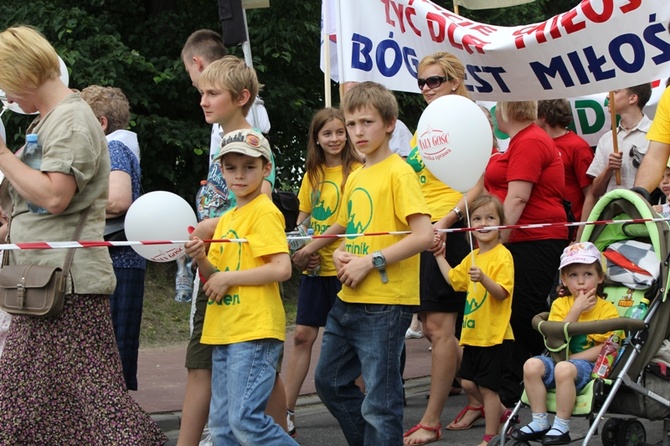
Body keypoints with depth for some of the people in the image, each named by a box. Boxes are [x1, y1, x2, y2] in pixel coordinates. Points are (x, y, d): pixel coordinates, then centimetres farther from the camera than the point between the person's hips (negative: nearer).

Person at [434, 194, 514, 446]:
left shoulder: (502, 256, -13)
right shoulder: (473, 257, 12)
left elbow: (502, 293, -22)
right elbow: (453, 278, 27)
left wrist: (483, 278, -37)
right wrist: (439, 256, 23)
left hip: (494, 335, -8)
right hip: (473, 333, 8)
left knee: (487, 386, -3)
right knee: (468, 383, 11)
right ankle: (502, 413, 30)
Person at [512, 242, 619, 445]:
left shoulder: (607, 310, -4)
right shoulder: (560, 304, 6)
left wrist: (571, 358, -17)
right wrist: (576, 309, -15)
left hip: (590, 365, -5)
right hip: (560, 359, 5)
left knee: (564, 369, -35)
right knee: (532, 365, -22)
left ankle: (561, 427, -26)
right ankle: (539, 422, -14)